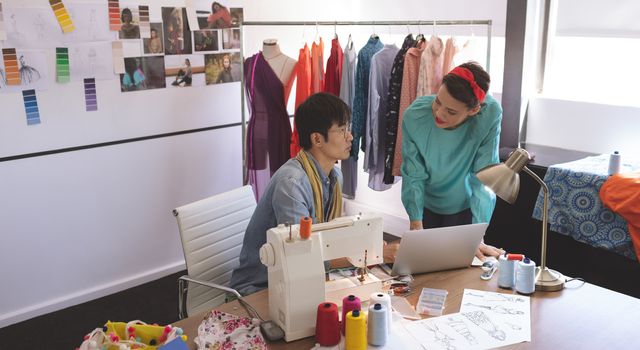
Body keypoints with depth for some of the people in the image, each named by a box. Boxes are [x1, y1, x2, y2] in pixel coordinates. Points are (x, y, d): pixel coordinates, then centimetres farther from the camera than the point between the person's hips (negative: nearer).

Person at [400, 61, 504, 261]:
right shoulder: (414, 115, -28)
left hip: (464, 207, -1)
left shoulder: (490, 114, -31)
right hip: (427, 205, 1)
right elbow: (413, 177, -20)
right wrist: (416, 227, -27)